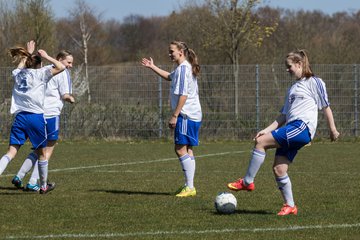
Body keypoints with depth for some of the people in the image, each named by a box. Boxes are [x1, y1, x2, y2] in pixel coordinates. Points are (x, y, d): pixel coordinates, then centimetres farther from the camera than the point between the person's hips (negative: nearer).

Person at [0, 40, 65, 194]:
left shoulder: (17, 74, 17)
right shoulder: (40, 73, 3)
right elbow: (61, 67, -3)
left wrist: (28, 54, 50)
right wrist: (45, 56, 7)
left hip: (19, 117, 3)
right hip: (36, 116, -3)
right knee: (41, 153, 13)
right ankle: (43, 186, 25)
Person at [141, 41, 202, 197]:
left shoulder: (183, 68, -15)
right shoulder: (183, 68, 18)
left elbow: (183, 95, -20)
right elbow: (169, 77, 40)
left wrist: (174, 116, -19)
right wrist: (152, 67, 40)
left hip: (186, 115, -11)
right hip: (193, 116, 11)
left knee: (181, 149, -11)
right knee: (187, 150, 12)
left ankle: (189, 187, -13)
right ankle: (189, 186, 14)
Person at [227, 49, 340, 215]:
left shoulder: (314, 82, 4)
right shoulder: (293, 88, 27)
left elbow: (325, 107, 2)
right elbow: (284, 116, 24)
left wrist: (332, 129, -2)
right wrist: (267, 130, 14)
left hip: (302, 127, -9)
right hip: (291, 130, 9)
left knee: (261, 142, -18)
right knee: (278, 169, -2)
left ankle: (247, 182, -11)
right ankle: (290, 206, 6)